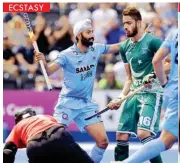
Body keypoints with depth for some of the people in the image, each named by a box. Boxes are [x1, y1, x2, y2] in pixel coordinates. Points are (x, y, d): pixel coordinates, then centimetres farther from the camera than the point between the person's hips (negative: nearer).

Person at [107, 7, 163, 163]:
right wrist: (121, 98, 9)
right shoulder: (125, 47, 12)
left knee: (143, 133, -23)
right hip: (134, 95, 7)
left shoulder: (152, 41, -10)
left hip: (152, 93, -7)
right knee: (121, 136, 3)